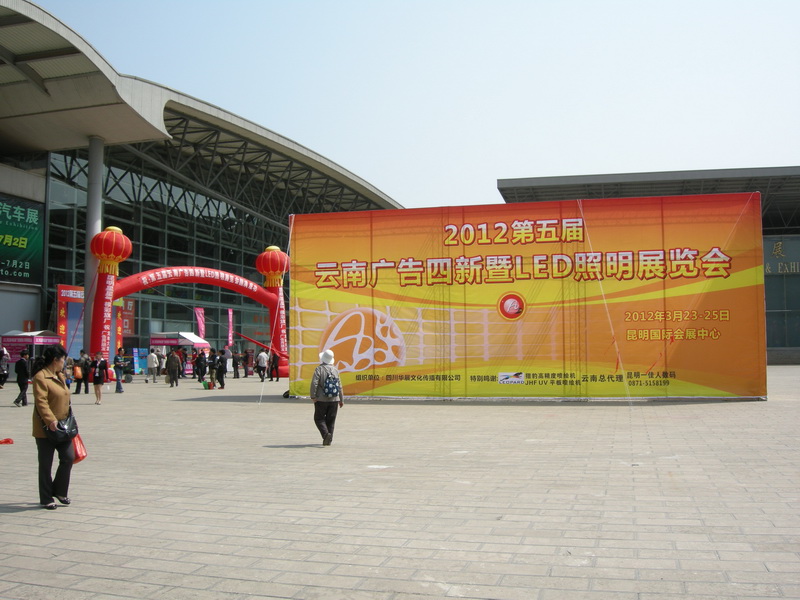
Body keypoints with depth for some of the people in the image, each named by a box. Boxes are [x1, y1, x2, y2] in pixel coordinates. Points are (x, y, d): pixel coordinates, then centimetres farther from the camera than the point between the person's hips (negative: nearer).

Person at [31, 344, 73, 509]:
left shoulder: (60, 376, 14)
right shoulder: (40, 377, -15)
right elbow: (41, 402, -23)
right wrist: (50, 420, -31)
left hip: (62, 427, 8)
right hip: (46, 428, -8)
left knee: (68, 457, 5)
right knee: (46, 464, 3)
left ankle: (59, 491, 22)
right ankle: (46, 499, 14)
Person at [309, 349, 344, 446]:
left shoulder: (319, 369, -7)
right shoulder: (335, 370, 7)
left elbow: (314, 383, -17)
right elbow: (339, 386, 10)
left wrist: (313, 396, -10)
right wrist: (341, 399, 16)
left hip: (321, 399, -4)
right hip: (334, 399, 4)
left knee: (319, 418, 6)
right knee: (331, 420, 11)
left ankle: (326, 434, -15)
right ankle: (329, 440, 11)